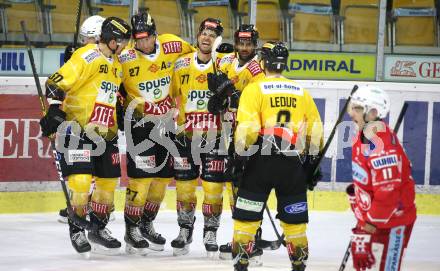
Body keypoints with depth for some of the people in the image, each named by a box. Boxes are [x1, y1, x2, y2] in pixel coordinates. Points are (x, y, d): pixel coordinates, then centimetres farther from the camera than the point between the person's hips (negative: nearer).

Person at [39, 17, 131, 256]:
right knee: (81, 180, -16)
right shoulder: (87, 56, -12)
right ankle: (76, 231, -1)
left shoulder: (116, 66, 16)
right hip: (76, 130, -8)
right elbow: (56, 83, -18)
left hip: (104, 135, 9)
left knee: (108, 180, 9)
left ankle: (98, 229, 24)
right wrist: (55, 111, -26)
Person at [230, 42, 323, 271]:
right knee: (294, 217, 12)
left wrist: (240, 155, -2)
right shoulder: (301, 92, 11)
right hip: (293, 164, 3)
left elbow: (246, 127, -12)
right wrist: (312, 161, 25)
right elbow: (315, 131, 14)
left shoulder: (254, 89, -2)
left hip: (261, 161, -3)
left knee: (246, 213, 5)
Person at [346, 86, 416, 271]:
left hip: (392, 220, -10)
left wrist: (372, 222, -22)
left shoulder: (382, 146, -28)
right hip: (369, 217, 10)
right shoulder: (363, 136, 3)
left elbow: (388, 192, -29)